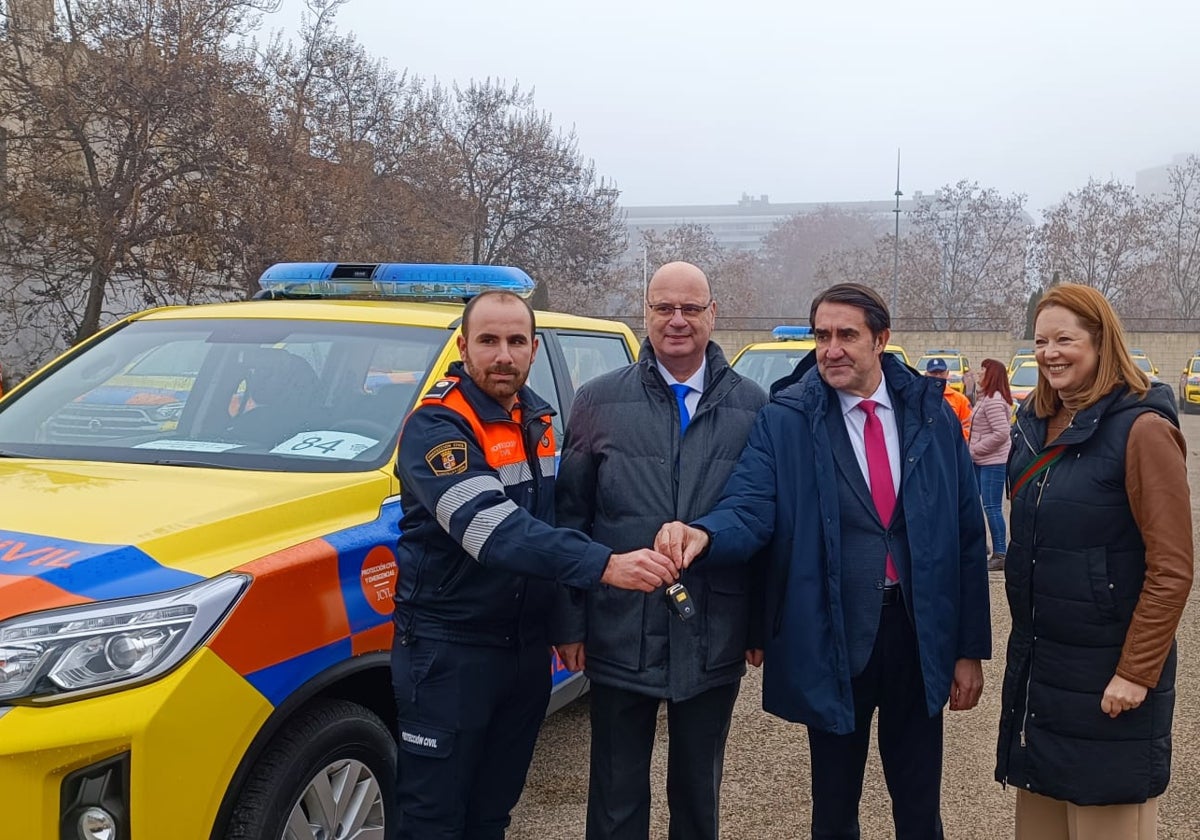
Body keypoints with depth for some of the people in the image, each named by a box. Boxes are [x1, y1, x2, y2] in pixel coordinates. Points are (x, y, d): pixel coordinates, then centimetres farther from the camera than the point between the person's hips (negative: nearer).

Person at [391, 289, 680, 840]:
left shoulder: (537, 420, 6)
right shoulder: (436, 426, -19)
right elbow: (492, 527, -34)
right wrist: (605, 565, -42)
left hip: (526, 644, 7)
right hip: (450, 648, -7)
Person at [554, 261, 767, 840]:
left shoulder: (753, 408, 0)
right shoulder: (599, 401, 0)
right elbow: (571, 517, 1)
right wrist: (570, 621, -1)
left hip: (714, 640, 1)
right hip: (621, 635, 0)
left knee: (699, 792, 17)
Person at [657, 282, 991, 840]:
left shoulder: (932, 415, 1)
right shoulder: (784, 420, -5)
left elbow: (967, 536, 4)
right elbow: (751, 510, -15)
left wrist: (971, 649, 3)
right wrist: (702, 535, -39)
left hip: (919, 639, 2)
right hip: (831, 643, -1)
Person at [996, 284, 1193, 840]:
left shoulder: (1142, 430, -15)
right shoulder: (1033, 426, 7)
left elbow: (1171, 569, -16)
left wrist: (1137, 673, -17)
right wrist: (1026, 639, 15)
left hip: (1107, 674, -6)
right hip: (1034, 664, 7)